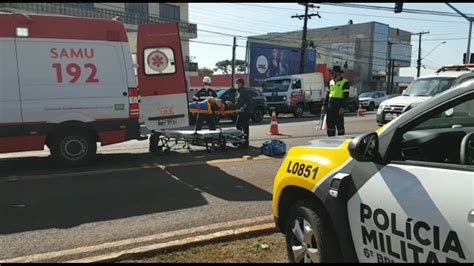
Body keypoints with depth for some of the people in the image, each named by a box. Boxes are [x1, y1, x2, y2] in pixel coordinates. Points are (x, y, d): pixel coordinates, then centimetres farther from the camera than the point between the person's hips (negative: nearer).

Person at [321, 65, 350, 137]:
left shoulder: (344, 82, -5)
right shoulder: (331, 82, 16)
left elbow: (346, 97, -12)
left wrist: (343, 107, -20)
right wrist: (324, 105, 14)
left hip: (339, 107, -7)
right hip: (330, 106, 7)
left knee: (339, 124, -1)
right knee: (330, 123, 8)